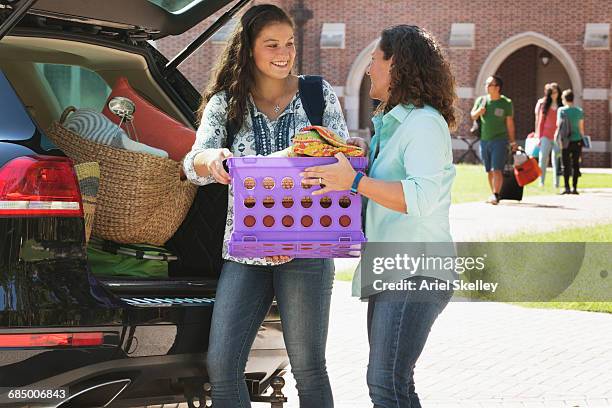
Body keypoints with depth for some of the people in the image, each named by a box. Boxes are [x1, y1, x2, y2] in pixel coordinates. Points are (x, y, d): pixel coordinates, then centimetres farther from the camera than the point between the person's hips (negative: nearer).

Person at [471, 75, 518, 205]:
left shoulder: (506, 103, -1)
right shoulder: (481, 100, 8)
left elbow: (510, 123, 3)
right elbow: (472, 116, 13)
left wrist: (513, 142, 5)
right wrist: (478, 112, -10)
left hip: (499, 140, -4)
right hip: (484, 140, 4)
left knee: (496, 169, -14)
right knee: (489, 171, 9)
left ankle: (496, 195, -18)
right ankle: (493, 195, 18)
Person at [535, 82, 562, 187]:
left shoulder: (562, 106, 5)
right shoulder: (543, 104, 7)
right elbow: (540, 121, 9)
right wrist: (539, 136, 6)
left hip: (557, 137, 0)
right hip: (546, 136, 0)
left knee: (556, 160, 2)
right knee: (542, 159, -6)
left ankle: (556, 183, 6)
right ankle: (541, 182, 0)